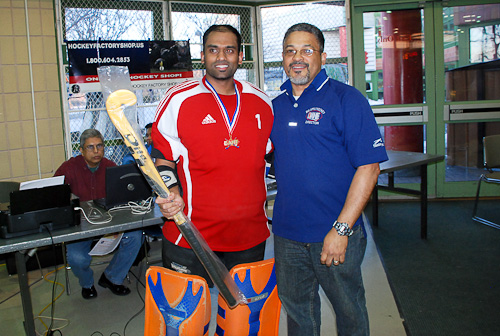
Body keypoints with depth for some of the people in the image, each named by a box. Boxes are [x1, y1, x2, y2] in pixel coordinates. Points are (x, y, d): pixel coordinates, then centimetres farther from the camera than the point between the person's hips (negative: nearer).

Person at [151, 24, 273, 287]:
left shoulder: (261, 102, 7)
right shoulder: (179, 99, -5)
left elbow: (272, 155, 18)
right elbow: (163, 157, -1)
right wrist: (171, 192, -19)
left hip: (250, 235, 4)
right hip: (190, 236, -3)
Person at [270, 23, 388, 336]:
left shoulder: (347, 99, -9)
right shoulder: (276, 105, 8)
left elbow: (369, 166, -15)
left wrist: (341, 229, -19)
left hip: (337, 234, -4)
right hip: (287, 233, 5)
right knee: (297, 309, 20)